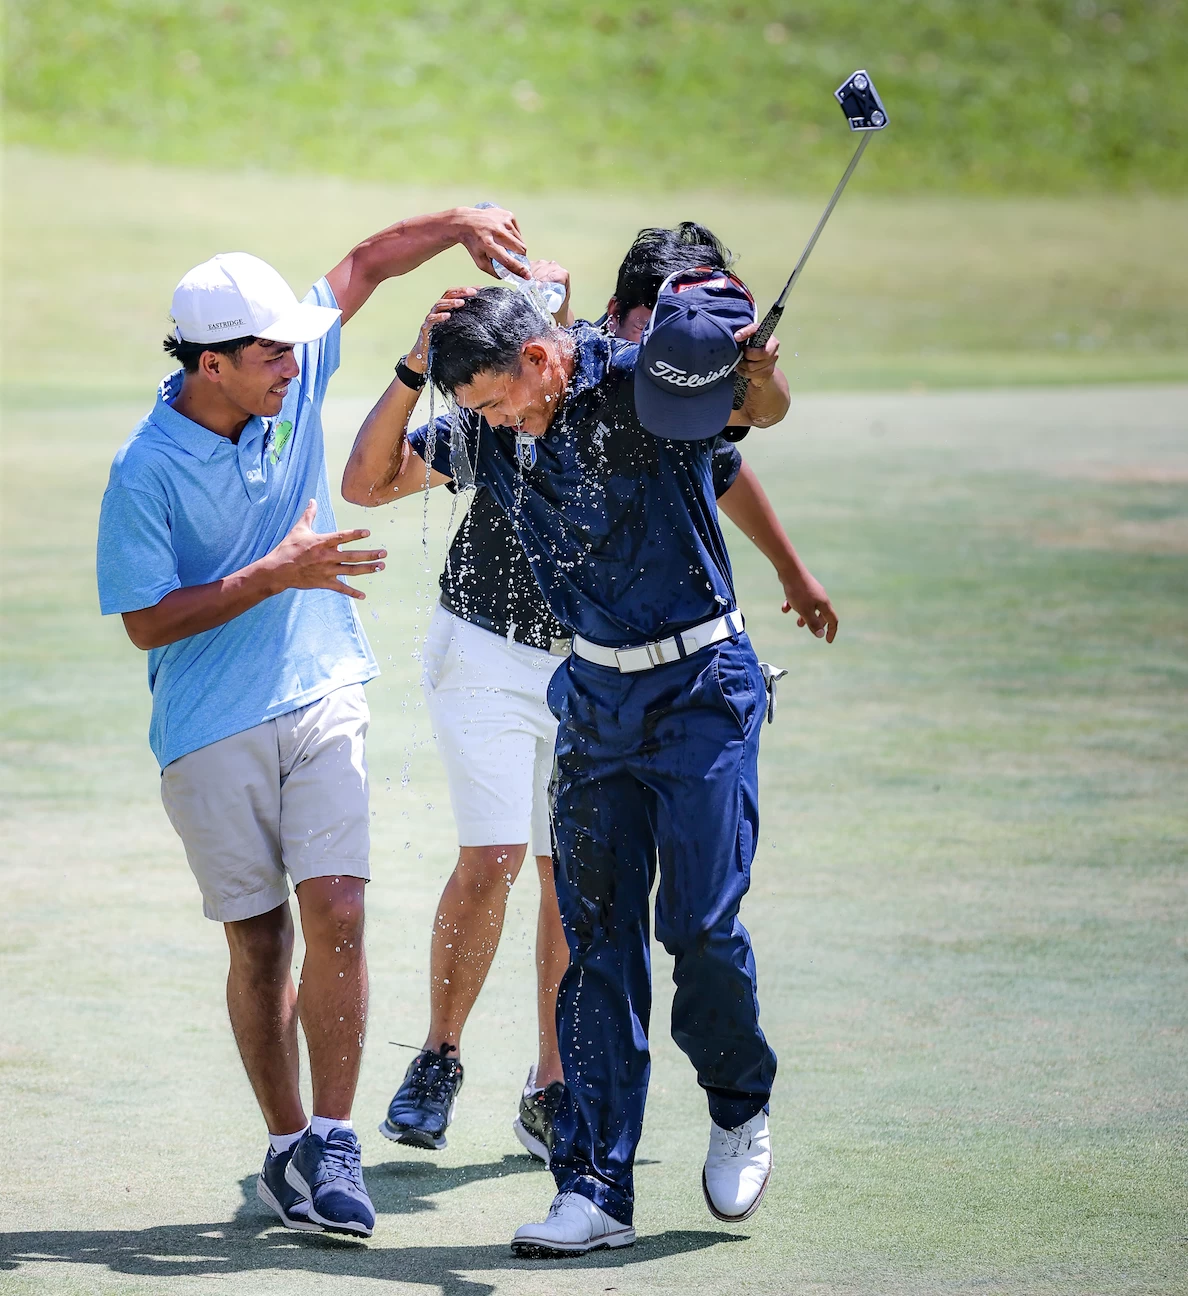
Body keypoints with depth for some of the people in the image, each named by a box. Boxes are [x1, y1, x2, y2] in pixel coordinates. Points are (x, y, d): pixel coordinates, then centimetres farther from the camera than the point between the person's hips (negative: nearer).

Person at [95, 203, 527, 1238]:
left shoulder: (295, 373, -2)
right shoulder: (147, 471, -14)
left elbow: (365, 264, 11)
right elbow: (147, 621, -13)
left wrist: (459, 225, -5)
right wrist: (274, 577, -19)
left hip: (323, 698, 3)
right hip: (211, 733, -3)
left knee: (336, 914, -11)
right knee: (259, 945, 3)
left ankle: (331, 1142, -7)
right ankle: (287, 1145, 16)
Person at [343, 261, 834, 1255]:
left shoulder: (639, 382, -15)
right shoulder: (490, 434, 3)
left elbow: (767, 409, -29)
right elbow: (367, 483, 7)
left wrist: (761, 362, -53)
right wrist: (413, 371, -7)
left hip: (702, 688, -5)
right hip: (595, 697, 5)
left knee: (700, 924, -9)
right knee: (597, 939, 1)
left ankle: (740, 1108, 20)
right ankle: (596, 1188, 1)